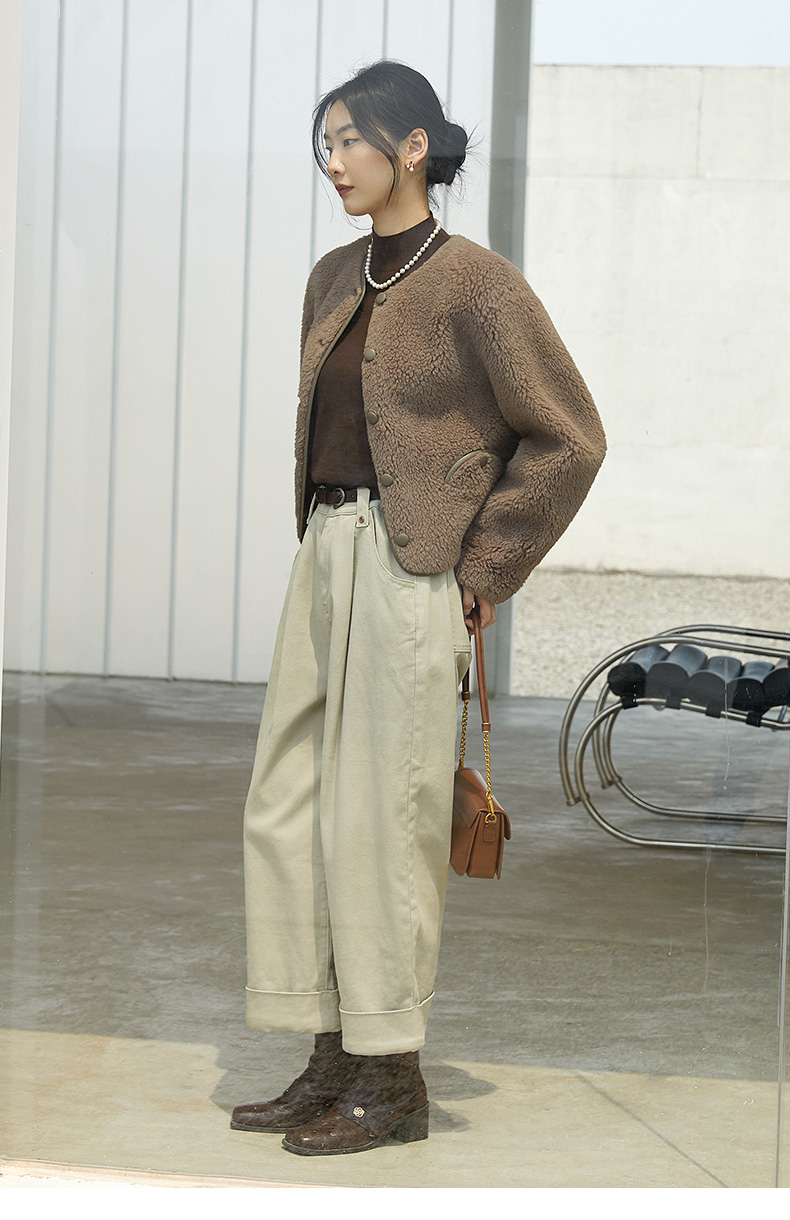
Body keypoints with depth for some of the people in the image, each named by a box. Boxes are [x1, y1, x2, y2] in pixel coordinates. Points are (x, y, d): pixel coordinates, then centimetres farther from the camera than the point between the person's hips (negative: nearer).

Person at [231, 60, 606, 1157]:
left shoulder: (475, 283, -8)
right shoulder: (333, 280, 14)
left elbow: (567, 439, -7)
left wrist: (482, 570, -8)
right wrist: (318, 541, 14)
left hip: (409, 572, -8)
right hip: (324, 555, 8)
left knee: (380, 818, -5)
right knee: (286, 807, 8)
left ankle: (394, 1080, 6)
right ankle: (333, 1064, 17)